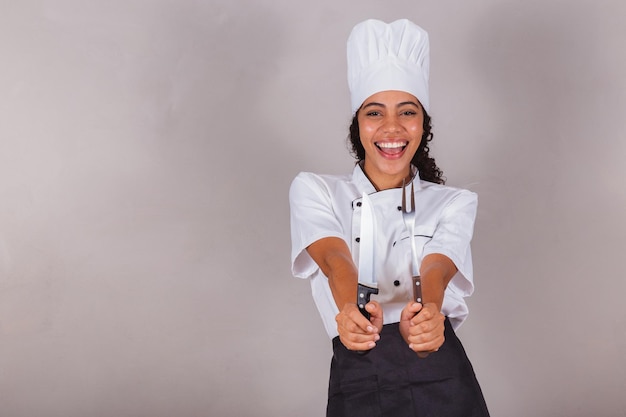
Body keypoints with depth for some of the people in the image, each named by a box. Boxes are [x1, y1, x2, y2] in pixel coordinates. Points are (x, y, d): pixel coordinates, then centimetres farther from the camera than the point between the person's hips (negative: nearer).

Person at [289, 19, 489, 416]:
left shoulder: (455, 203, 4)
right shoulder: (314, 191, 2)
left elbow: (436, 269, -15)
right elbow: (335, 259, -16)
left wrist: (426, 314, -38)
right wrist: (352, 310, -38)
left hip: (442, 383, 1)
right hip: (356, 385, 0)